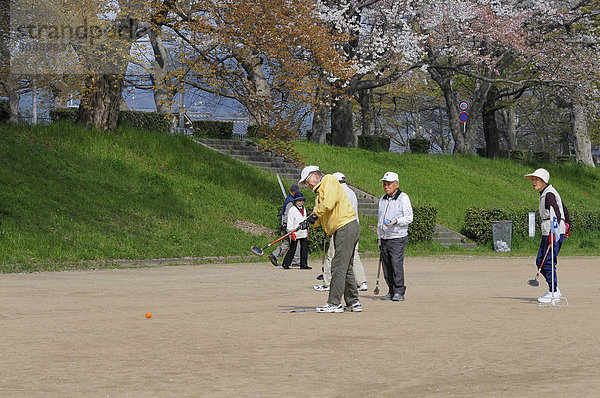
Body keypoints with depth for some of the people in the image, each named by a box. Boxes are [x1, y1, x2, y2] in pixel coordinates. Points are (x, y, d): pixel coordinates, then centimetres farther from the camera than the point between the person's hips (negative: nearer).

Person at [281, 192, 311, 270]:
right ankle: (286, 264, 4)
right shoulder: (292, 210, -7)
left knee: (305, 248, 2)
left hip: (303, 233, 7)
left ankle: (303, 264, 6)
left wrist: (307, 231, 22)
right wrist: (291, 232, -16)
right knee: (292, 249, -5)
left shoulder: (304, 209, 16)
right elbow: (289, 222, -10)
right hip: (295, 233, -7)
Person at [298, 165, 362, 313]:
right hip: (340, 231, 10)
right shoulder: (319, 192, 26)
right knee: (346, 268, 12)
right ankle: (353, 303, 16)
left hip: (346, 227, -10)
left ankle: (334, 303, -12)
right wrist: (307, 222, -1)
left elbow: (329, 202, -19)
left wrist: (315, 214, -8)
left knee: (339, 266, -11)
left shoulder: (329, 180, -3)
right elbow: (320, 217, 17)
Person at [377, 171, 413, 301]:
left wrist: (396, 221, -25)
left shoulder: (403, 198, -4)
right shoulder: (382, 199, 17)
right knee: (386, 266, 4)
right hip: (384, 238, 7)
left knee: (397, 264, -13)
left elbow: (409, 217, -10)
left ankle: (399, 292, -8)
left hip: (398, 238, -7)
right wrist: (379, 238, 21)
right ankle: (391, 291, 12)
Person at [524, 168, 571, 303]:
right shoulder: (546, 193, 17)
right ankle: (554, 289, 14)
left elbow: (557, 214, -25)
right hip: (547, 232, 10)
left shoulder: (549, 194, -14)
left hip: (554, 231, -10)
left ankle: (553, 293, -3)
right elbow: (564, 209, 26)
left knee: (548, 262, -8)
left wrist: (553, 233, -32)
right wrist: (567, 226, 36)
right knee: (540, 261, 10)